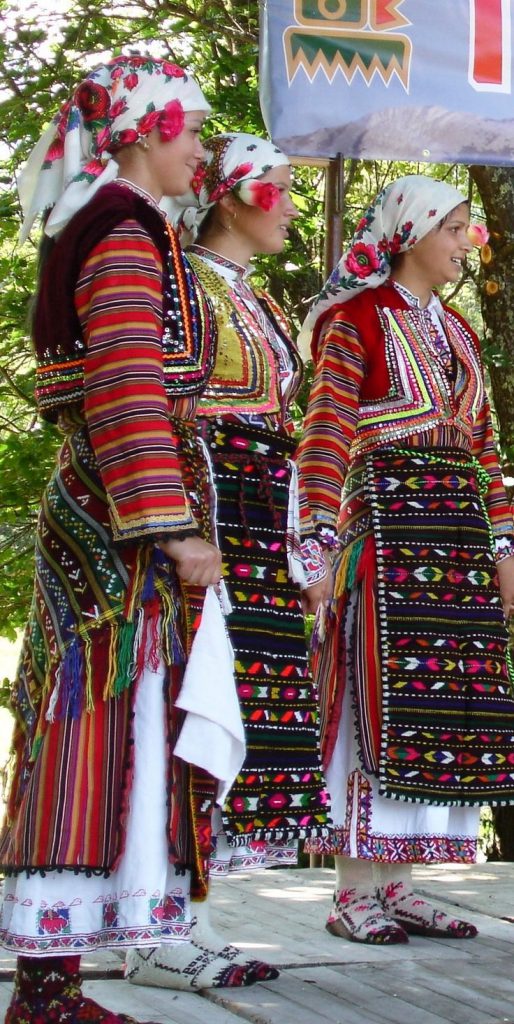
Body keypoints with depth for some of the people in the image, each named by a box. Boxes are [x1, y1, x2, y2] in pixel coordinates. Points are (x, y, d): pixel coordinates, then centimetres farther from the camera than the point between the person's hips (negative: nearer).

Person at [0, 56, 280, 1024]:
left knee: (94, 737, 10)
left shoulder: (94, 234, 21)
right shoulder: (129, 237, -11)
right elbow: (129, 395, -20)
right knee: (107, 733, -9)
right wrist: (170, 530, -24)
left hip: (92, 522, 10)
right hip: (123, 528, -10)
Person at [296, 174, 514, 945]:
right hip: (383, 522, -7)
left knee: (439, 704, 3)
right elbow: (325, 433, -9)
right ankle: (355, 891, -4)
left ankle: (396, 884, 9)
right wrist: (321, 536, -19)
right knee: (379, 698, -8)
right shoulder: (355, 319, -1)